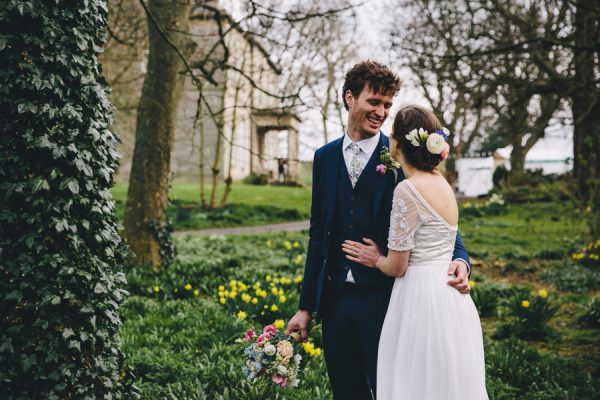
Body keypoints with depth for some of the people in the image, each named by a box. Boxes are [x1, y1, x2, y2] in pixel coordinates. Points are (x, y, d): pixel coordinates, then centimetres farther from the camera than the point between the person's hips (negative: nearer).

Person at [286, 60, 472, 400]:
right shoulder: (325, 158, 8)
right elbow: (318, 235, 11)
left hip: (384, 299, -4)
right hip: (335, 300, 4)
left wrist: (460, 259, -26)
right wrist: (306, 306, 12)